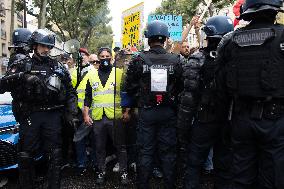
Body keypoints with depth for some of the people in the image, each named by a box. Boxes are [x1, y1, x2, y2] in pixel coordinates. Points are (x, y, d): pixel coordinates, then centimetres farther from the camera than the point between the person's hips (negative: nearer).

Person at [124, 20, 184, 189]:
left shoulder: (139, 60, -7)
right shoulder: (175, 61, -4)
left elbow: (130, 87, -3)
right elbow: (181, 87, 0)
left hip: (146, 112, 0)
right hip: (169, 112, 1)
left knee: (145, 151, 10)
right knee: (168, 151, 12)